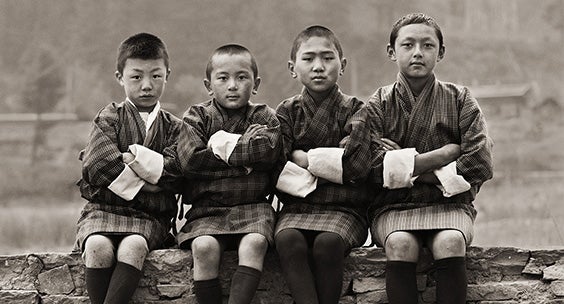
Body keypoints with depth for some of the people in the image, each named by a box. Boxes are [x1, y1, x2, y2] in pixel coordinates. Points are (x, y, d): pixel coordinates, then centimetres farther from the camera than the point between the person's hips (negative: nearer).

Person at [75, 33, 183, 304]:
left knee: (133, 246, -33)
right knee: (98, 246, -32)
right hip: (103, 208, 0)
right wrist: (146, 169, -7)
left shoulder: (172, 127, 13)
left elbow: (172, 171, -5)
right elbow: (98, 165, -8)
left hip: (150, 216, 0)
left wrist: (131, 159, -10)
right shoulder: (110, 118, 9)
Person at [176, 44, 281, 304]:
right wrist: (245, 146, -3)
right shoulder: (197, 116, 10)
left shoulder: (264, 117, 12)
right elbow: (190, 160, -7)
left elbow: (268, 151, -10)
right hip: (207, 208, 0)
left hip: (252, 206, 0)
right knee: (204, 247, -29)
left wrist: (224, 146, -5)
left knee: (254, 243, -30)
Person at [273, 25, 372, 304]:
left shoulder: (355, 111, 6)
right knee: (287, 239, -31)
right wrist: (330, 160, -7)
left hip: (344, 208, -2)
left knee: (328, 242, -33)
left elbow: (358, 165, -11)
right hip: (297, 205, 2)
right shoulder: (287, 112, 11)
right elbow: (275, 167, -3)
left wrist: (303, 157, -5)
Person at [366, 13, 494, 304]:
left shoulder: (459, 100, 8)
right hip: (393, 206, 0)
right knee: (400, 243, -33)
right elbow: (378, 167, -9)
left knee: (450, 242, -32)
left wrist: (410, 170, -6)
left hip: (449, 202, 0)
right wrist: (445, 153, -9)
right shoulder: (379, 104, 6)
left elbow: (480, 165, -4)